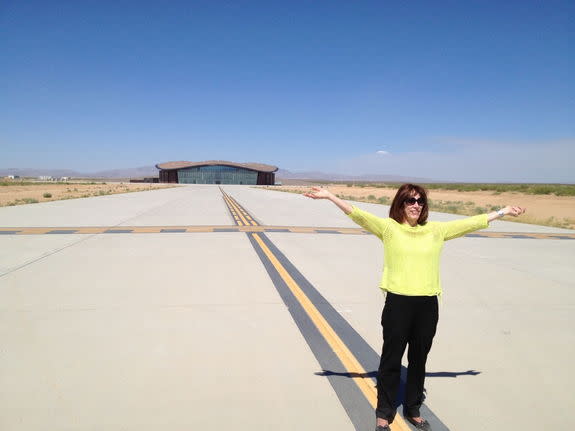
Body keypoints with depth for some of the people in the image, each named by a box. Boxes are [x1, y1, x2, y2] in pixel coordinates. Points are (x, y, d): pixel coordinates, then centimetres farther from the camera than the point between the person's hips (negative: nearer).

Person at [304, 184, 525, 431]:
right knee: (391, 360, 9)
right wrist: (329, 196, -19)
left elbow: (472, 223, 14)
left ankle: (413, 410, 38)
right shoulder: (388, 227, -2)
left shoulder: (436, 230, 8)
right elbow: (357, 214, -11)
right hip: (398, 302, -3)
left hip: (427, 305, 3)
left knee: (418, 360, 18)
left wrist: (504, 212, 18)